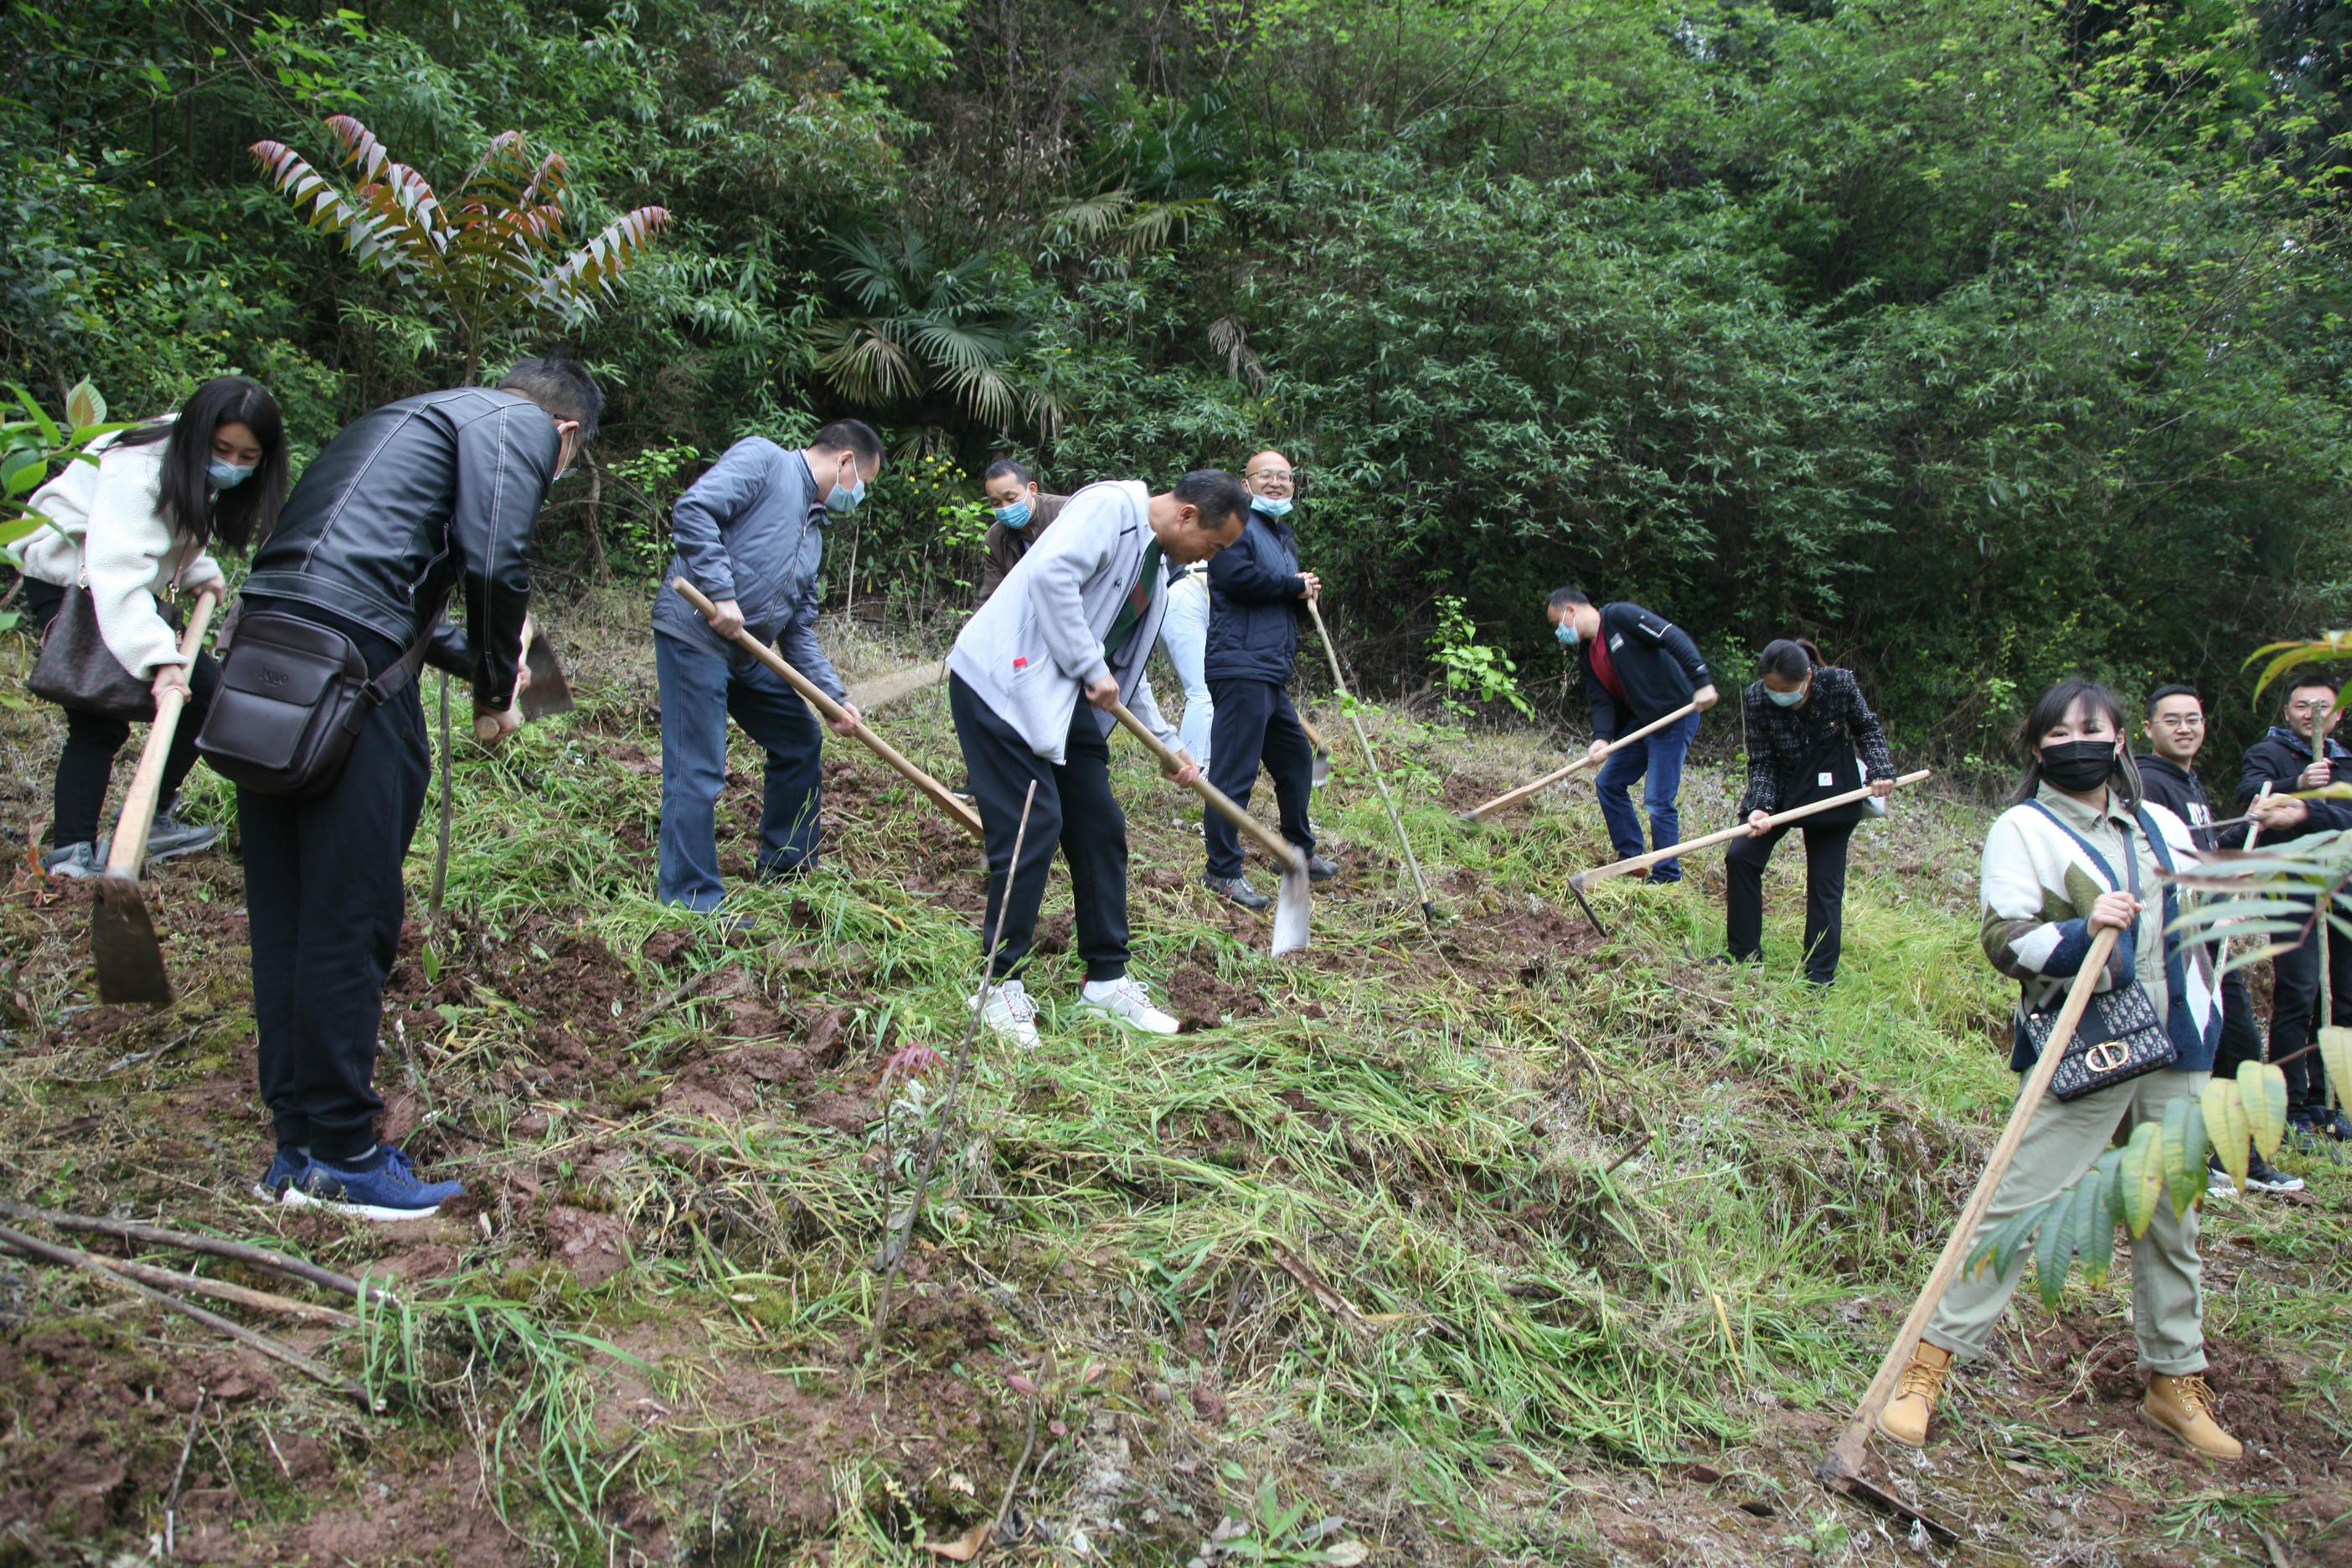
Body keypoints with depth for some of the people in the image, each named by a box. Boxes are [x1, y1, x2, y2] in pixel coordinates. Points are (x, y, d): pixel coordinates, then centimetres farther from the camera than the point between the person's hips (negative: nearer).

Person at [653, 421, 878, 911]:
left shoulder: (814, 531, 21)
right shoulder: (762, 458, -3)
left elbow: (799, 630, 20)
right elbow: (693, 509, -19)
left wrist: (833, 696, 10)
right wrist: (721, 594, -23)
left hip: (746, 653, 10)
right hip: (695, 635, -10)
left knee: (800, 739, 18)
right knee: (698, 772, -8)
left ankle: (787, 868, 32)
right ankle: (692, 903, -1)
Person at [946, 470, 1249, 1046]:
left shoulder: (1156, 570, 18)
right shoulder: (1112, 507, -11)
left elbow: (1126, 667, 25)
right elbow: (1052, 573, -26)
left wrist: (1169, 745, 21)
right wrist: (1093, 670, -19)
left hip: (1064, 696, 10)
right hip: (1005, 680, -10)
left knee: (1101, 828, 8)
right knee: (1033, 826, -12)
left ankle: (1106, 981, 18)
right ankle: (1003, 987, 1)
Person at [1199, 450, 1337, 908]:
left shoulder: (1286, 539, 24)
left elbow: (1292, 604, 29)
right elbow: (1238, 577, -22)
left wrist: (1306, 592, 4)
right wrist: (1295, 587, -9)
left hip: (1273, 674, 10)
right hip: (1239, 668, -10)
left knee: (1296, 758, 19)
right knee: (1234, 771, -11)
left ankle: (1300, 853, 35)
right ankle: (1223, 872, -7)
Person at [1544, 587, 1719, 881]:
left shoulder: (1619, 616, -12)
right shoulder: (1587, 655, 13)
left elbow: (1674, 637, -19)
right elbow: (1602, 701, 4)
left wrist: (1701, 682, -28)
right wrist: (1601, 738, -15)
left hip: (1676, 714, -10)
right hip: (1640, 720, 10)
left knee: (1658, 798, -9)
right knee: (1608, 782, 13)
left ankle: (1667, 878, 3)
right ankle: (1632, 860, 23)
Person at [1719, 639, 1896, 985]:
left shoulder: (1839, 683, -20)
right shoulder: (1758, 697, -18)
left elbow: (1867, 728, 0)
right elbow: (1761, 762, -13)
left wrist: (1880, 770, -14)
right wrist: (1759, 807, -27)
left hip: (1831, 794, -2)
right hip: (1779, 790, 2)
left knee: (1825, 883, -1)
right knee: (1740, 856, -8)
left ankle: (1819, 976, 7)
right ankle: (1744, 953, 7)